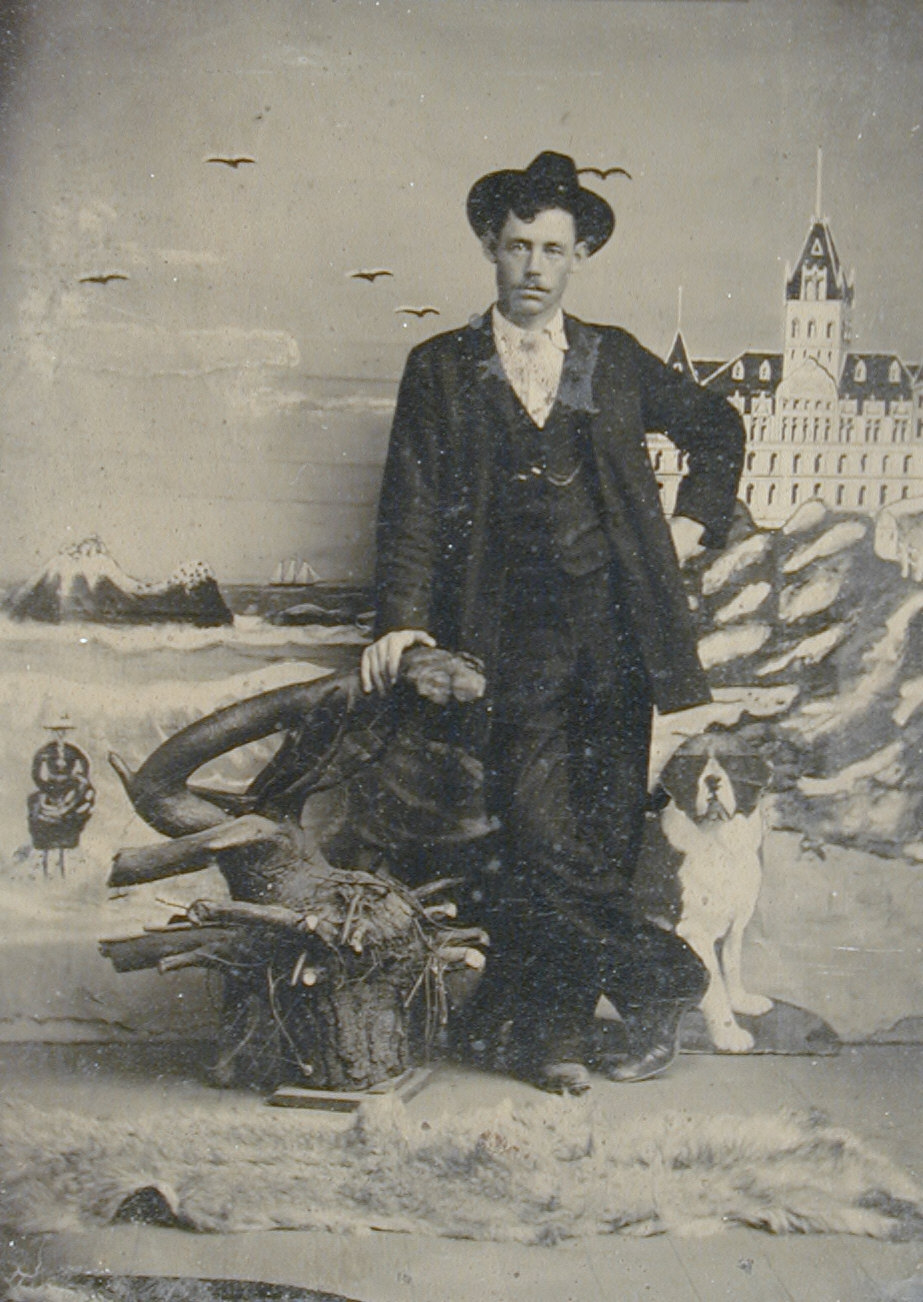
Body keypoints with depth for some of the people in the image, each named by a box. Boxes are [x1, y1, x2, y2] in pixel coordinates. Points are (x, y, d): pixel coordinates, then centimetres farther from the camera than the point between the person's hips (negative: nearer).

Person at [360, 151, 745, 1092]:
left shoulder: (616, 361, 14)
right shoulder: (441, 370, 8)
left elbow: (717, 428, 29)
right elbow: (412, 508, 2)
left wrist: (695, 520, 16)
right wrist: (402, 621, -9)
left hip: (616, 635, 2)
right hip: (514, 642, -2)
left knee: (607, 838, 1)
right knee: (540, 837, -10)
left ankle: (544, 1027, 16)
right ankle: (659, 980, 11)